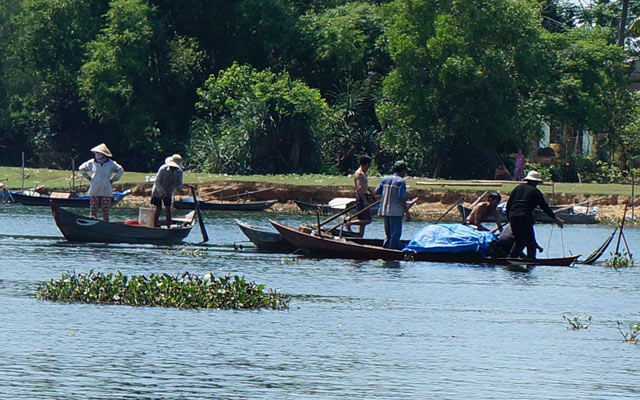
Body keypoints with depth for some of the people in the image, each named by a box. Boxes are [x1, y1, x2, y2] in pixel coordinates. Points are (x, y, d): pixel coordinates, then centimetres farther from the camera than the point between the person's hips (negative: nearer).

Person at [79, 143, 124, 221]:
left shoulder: (110, 163, 2)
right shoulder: (92, 163, 4)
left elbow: (120, 170, 9)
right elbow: (81, 168, 16)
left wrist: (112, 180, 3)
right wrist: (88, 178, 9)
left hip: (106, 192, -1)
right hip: (94, 191, 1)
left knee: (105, 212, 0)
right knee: (93, 211, -1)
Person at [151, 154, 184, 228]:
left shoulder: (179, 172, -12)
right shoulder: (163, 169, -23)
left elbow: (179, 183, -9)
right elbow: (157, 182, -21)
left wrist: (179, 187, -34)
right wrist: (162, 191, -34)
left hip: (168, 192, 3)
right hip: (158, 191, -3)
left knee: (168, 208, -4)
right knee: (158, 208, -6)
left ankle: (169, 227, 0)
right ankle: (155, 226, 0)